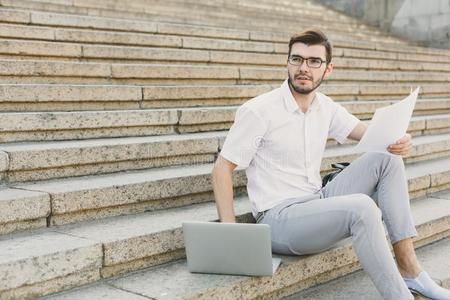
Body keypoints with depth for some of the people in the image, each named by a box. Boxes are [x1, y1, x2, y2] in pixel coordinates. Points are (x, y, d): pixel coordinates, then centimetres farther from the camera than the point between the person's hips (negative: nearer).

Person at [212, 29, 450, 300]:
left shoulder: (326, 107, 7)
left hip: (318, 204, 8)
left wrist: (399, 141, -15)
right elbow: (223, 168, -10)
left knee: (386, 158, -4)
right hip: (279, 219, -7)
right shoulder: (258, 111, -12)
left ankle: (408, 268, -6)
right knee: (361, 207, -32)